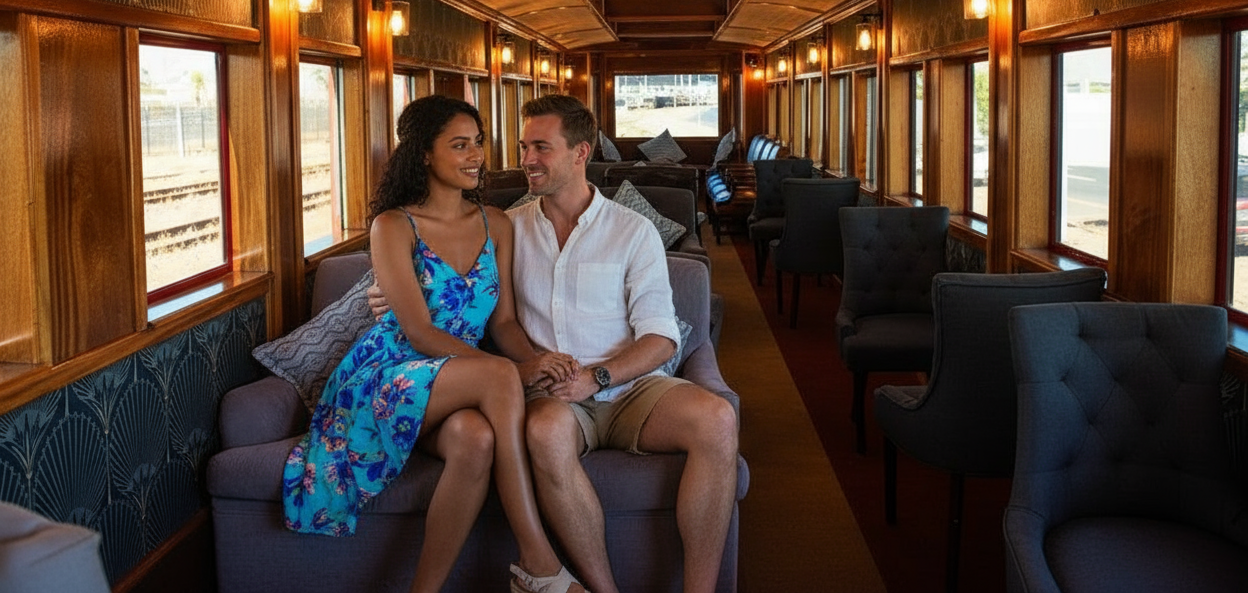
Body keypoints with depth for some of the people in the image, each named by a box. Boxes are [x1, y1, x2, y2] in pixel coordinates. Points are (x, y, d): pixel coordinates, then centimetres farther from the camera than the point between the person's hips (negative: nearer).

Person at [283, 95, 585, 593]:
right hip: (389, 379, -4)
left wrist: (534, 359, -16)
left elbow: (503, 320, 9)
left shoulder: (495, 225, 11)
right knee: (499, 376, -35)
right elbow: (420, 333, -14)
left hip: (459, 390, 4)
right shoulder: (394, 226, -5)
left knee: (477, 437, -37)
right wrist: (513, 370, -24)